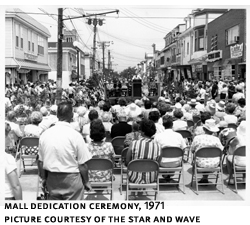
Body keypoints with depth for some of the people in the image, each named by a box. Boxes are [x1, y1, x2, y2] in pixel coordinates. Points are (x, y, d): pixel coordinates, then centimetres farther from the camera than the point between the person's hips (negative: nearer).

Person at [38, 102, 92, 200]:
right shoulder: (75, 135, -14)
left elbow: (40, 162, 5)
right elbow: (82, 165, -11)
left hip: (52, 179, 4)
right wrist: (86, 182, 5)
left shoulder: (45, 134, -2)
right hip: (71, 178, -4)